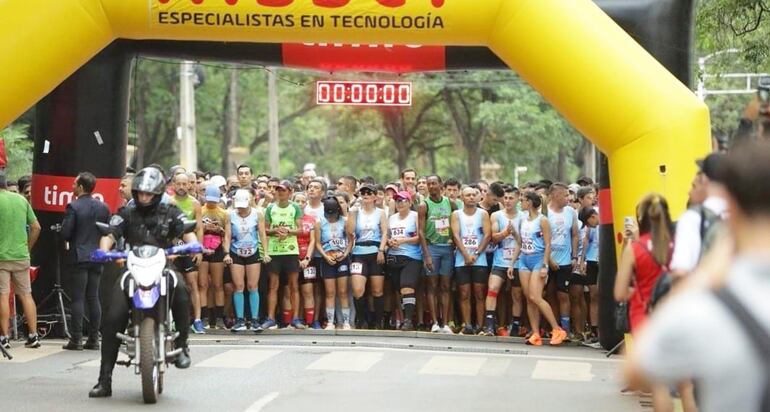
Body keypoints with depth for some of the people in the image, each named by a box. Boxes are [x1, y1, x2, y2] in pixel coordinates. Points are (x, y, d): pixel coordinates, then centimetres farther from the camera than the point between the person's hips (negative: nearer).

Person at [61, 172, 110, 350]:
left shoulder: (73, 207, -11)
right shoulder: (103, 207, 5)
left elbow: (65, 233, -12)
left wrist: (72, 240, 9)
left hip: (79, 257, -5)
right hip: (97, 257, 5)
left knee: (78, 298, -3)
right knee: (93, 298, 8)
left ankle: (76, 339, -3)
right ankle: (93, 339, 8)